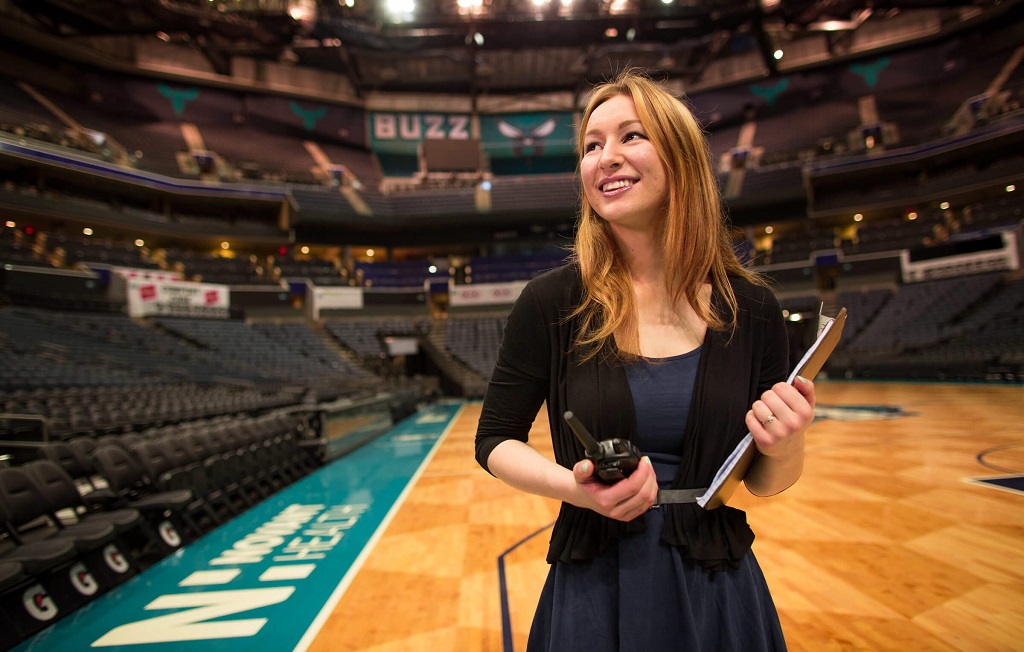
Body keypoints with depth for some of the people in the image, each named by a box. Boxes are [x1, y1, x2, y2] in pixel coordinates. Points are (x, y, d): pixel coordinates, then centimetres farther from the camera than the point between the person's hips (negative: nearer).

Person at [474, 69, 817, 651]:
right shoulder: (551, 301, -13)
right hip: (593, 592, -1)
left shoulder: (752, 309, -8)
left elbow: (762, 482, 2)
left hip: (718, 598, 2)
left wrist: (787, 449, -19)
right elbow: (496, 439, -4)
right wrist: (572, 487, -21)